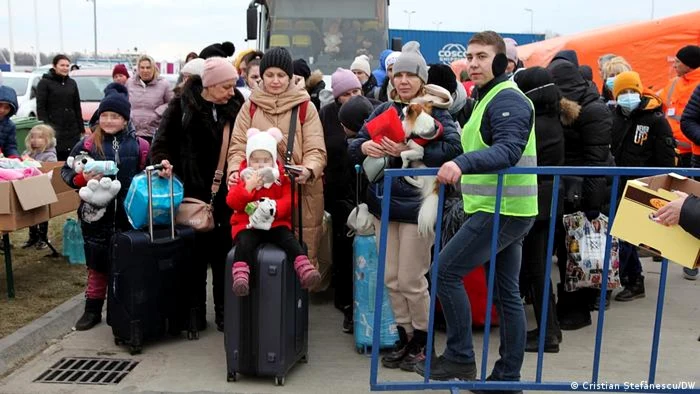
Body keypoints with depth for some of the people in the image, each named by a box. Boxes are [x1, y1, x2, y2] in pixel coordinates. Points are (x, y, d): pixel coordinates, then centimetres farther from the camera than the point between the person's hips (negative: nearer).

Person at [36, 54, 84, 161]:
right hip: (53, 130, -4)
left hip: (72, 130, 4)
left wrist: (81, 128, 11)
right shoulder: (45, 83, 0)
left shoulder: (72, 83, 14)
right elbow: (40, 108, -4)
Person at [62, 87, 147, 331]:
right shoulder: (87, 144, 0)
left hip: (129, 213, 0)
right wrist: (83, 179, -15)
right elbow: (66, 171, 4)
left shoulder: (137, 145, 2)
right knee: (97, 264, 11)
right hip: (96, 213, 0)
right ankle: (93, 309, 26)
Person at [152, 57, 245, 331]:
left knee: (224, 252, 4)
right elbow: (162, 143, -1)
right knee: (197, 252, 8)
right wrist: (163, 161, -22)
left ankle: (223, 310, 17)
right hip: (195, 192, -2)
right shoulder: (182, 107, -3)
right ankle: (196, 310, 21)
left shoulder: (235, 106, 5)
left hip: (226, 194, 2)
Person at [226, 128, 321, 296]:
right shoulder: (242, 176, 5)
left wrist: (274, 207, -25)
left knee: (290, 241, -25)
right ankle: (240, 278, -41)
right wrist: (248, 186, -19)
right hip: (247, 223, -1)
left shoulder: (281, 177, 6)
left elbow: (289, 200, -4)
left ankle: (305, 270, -31)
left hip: (276, 222, 1)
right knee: (244, 244, -30)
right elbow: (232, 202, -5)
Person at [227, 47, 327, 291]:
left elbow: (316, 150, -4)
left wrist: (309, 170, -25)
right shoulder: (251, 107, 9)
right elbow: (238, 146, 4)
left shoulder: (305, 107, 3)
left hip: (300, 193, -1)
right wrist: (235, 170, -16)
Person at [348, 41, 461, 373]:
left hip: (417, 205, -5)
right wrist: (364, 147, -15)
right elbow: (353, 147, 8)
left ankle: (421, 343, 23)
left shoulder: (435, 110, -5)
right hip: (384, 202, 5)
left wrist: (409, 152, -26)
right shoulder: (383, 110, 10)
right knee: (391, 279, 12)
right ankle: (405, 338, 29)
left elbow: (452, 150, -21)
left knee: (411, 281, 2)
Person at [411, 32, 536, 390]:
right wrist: (460, 167, 16)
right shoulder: (488, 99, 20)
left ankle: (460, 358, 2)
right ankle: (507, 375, 20)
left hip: (502, 210, -10)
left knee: (446, 271, -9)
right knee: (506, 292, 11)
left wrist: (462, 163, -40)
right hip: (505, 209, 10)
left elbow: (508, 150, -27)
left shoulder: (507, 99, -12)